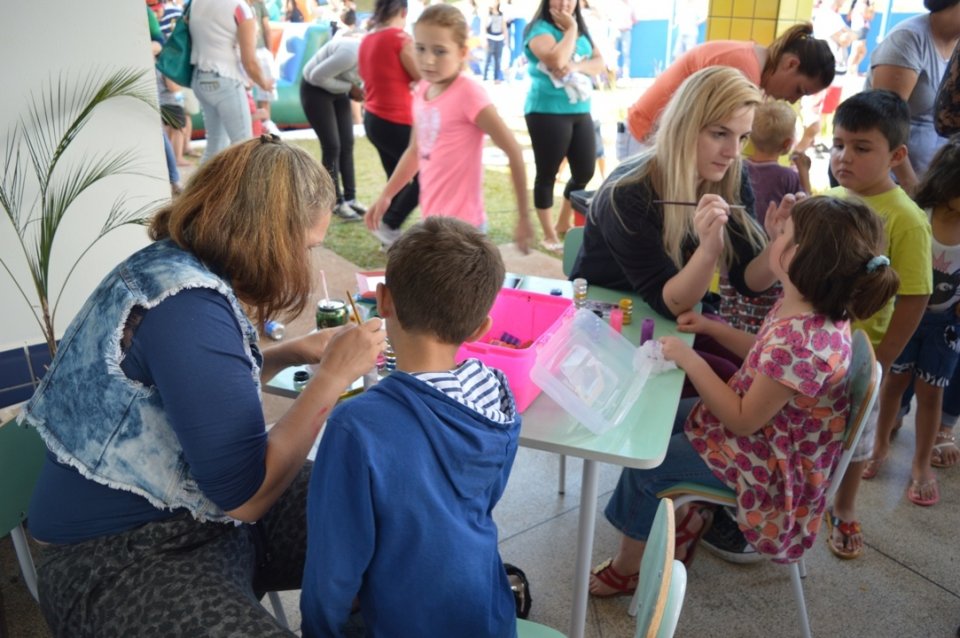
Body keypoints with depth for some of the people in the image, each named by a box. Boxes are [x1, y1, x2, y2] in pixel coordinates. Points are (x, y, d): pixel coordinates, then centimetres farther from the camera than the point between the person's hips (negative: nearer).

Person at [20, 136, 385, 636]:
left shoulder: (174, 265, 2)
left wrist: (290, 354, 8)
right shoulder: (187, 306, -25)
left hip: (202, 506, 9)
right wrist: (333, 376, -16)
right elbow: (246, 494, -21)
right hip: (121, 554, -9)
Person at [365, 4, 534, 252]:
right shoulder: (422, 91, 5)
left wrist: (523, 217, -10)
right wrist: (385, 196, 18)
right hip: (432, 220, 7)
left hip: (461, 224, -7)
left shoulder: (468, 93, -16)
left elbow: (513, 152, -13)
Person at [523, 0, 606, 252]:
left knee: (585, 172, 11)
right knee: (547, 174, 1)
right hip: (547, 113, -7)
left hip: (581, 112, 7)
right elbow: (557, 60, -26)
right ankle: (549, 235, 13)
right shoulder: (540, 29, -8)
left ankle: (563, 224, 31)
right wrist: (570, 29, -12)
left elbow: (599, 62, 3)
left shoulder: (581, 30, 13)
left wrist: (576, 67, -16)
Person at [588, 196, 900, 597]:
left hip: (765, 463, -9)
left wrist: (689, 360, -23)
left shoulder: (801, 342, -38)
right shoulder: (809, 309, -10)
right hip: (766, 432, 9)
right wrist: (712, 328, 1)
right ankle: (682, 516, 31)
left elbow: (743, 420, -27)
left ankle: (626, 568, 24)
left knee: (643, 463, 0)